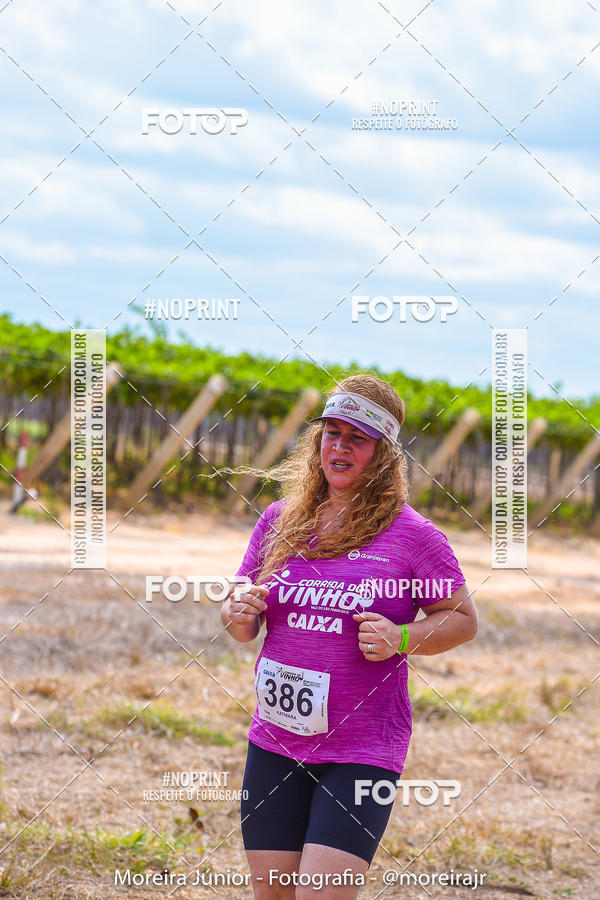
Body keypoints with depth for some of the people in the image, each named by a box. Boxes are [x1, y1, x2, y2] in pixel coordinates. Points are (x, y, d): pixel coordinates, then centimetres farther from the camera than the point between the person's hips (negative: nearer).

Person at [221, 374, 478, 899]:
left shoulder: (412, 535, -4)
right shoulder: (280, 520, 8)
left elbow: (464, 620, 3)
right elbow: (244, 627, 18)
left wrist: (400, 638, -15)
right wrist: (238, 614, -6)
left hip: (363, 750, -4)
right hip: (276, 740, 4)